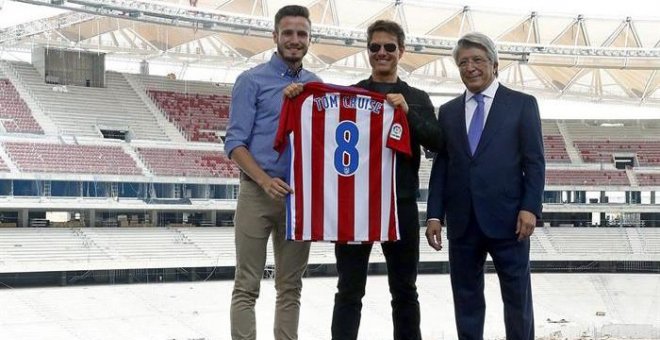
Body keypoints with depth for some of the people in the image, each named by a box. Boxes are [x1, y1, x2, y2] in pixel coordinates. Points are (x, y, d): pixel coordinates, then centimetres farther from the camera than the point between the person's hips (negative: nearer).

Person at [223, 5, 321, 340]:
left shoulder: (317, 85, 11)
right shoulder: (252, 81, -2)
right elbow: (235, 142, -7)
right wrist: (266, 180, -20)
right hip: (258, 194, -4)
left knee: (291, 286, 9)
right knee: (247, 286, -3)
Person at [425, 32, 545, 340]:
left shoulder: (522, 104, 4)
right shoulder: (448, 112, 14)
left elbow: (534, 162, -1)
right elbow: (440, 166, 11)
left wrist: (530, 208, -11)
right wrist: (435, 215, 3)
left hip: (507, 219, -3)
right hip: (462, 222, 3)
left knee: (517, 298, 4)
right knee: (466, 299, 9)